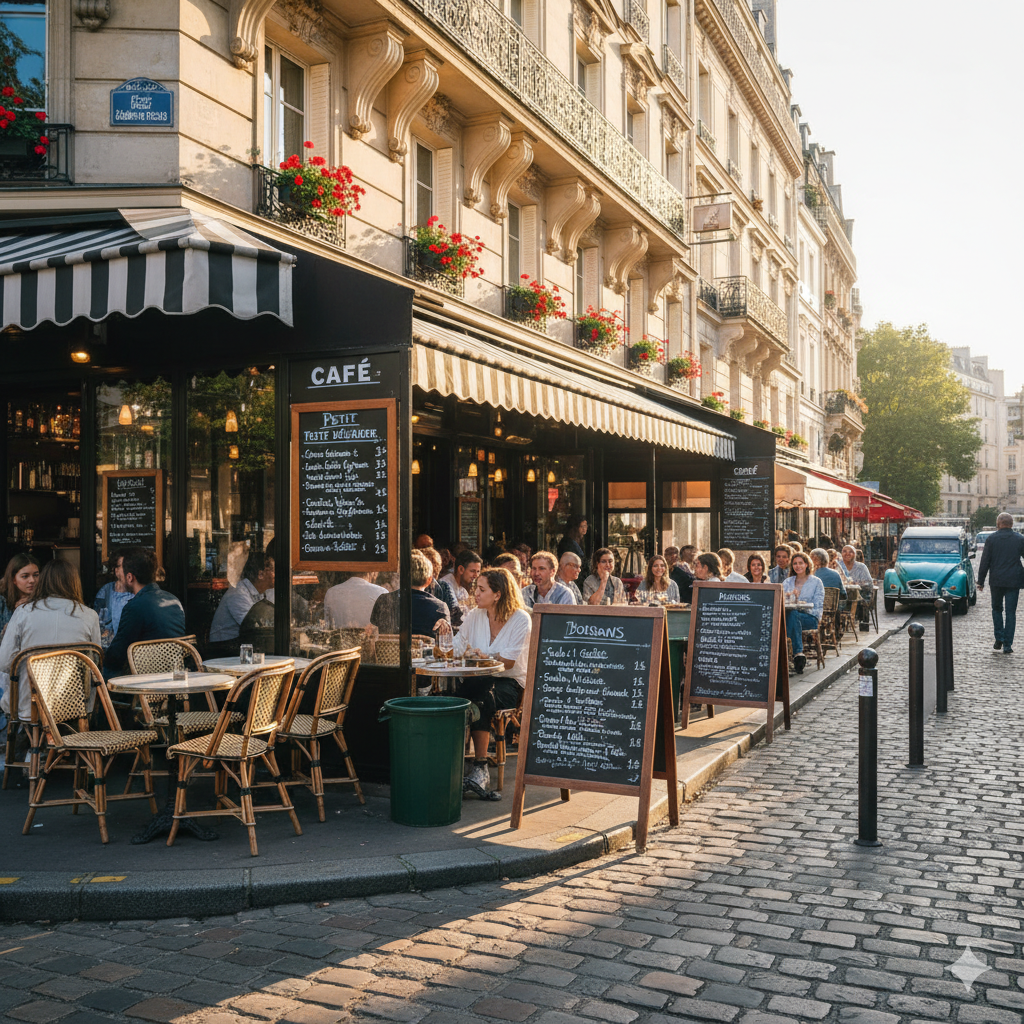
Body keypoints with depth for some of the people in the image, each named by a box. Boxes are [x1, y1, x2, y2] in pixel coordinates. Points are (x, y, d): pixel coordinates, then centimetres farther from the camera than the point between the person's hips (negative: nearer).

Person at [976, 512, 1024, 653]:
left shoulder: (992, 539, -3)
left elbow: (984, 562, -2)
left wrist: (981, 581, 5)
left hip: (997, 581, 0)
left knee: (997, 609, 17)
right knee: (1010, 612, 4)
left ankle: (999, 639, 9)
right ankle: (1007, 645, 3)